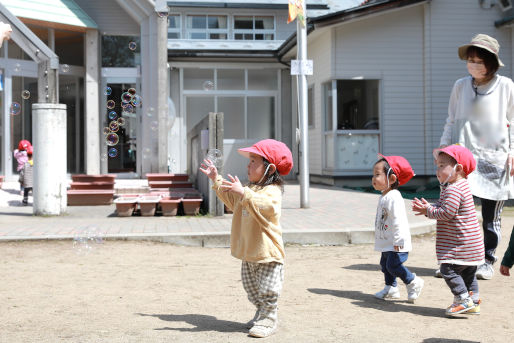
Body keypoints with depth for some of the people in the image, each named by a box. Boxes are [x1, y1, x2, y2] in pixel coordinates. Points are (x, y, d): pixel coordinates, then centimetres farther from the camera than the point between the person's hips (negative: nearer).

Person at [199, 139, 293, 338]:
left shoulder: (272, 191, -17)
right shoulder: (251, 189, 13)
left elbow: (267, 206, -39)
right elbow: (232, 199, 30)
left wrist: (244, 193, -45)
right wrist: (217, 180, 27)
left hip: (267, 253, -9)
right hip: (249, 253, 9)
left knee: (267, 290, -2)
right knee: (252, 289, 18)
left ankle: (269, 319, 10)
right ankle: (262, 313, 33)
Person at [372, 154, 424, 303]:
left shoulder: (394, 197, -21)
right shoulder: (383, 197, 12)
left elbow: (398, 220, -25)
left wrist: (398, 240, -25)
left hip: (396, 243, -10)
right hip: (386, 243, 10)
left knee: (393, 265, -13)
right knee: (385, 264, 15)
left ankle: (414, 282, 4)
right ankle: (391, 288, 27)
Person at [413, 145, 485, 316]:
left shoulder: (453, 190, -20)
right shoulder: (460, 186, 14)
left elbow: (446, 213, -25)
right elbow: (444, 207, 17)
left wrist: (429, 210, -12)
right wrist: (428, 208, 3)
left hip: (461, 244, -11)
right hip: (471, 244, 11)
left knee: (449, 269, -8)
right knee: (468, 272, 16)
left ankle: (463, 300, -7)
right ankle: (474, 302, 22)